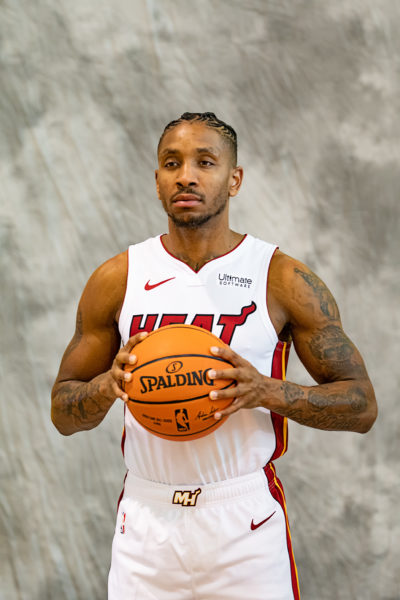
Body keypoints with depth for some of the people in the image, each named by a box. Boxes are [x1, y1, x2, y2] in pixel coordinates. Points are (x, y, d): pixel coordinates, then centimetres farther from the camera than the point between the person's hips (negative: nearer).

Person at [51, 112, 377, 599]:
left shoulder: (285, 281, -5)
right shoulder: (116, 280, 1)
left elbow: (362, 405, -3)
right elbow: (62, 412, 7)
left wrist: (269, 391, -19)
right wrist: (107, 385, -15)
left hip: (247, 522, -2)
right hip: (146, 520, 2)